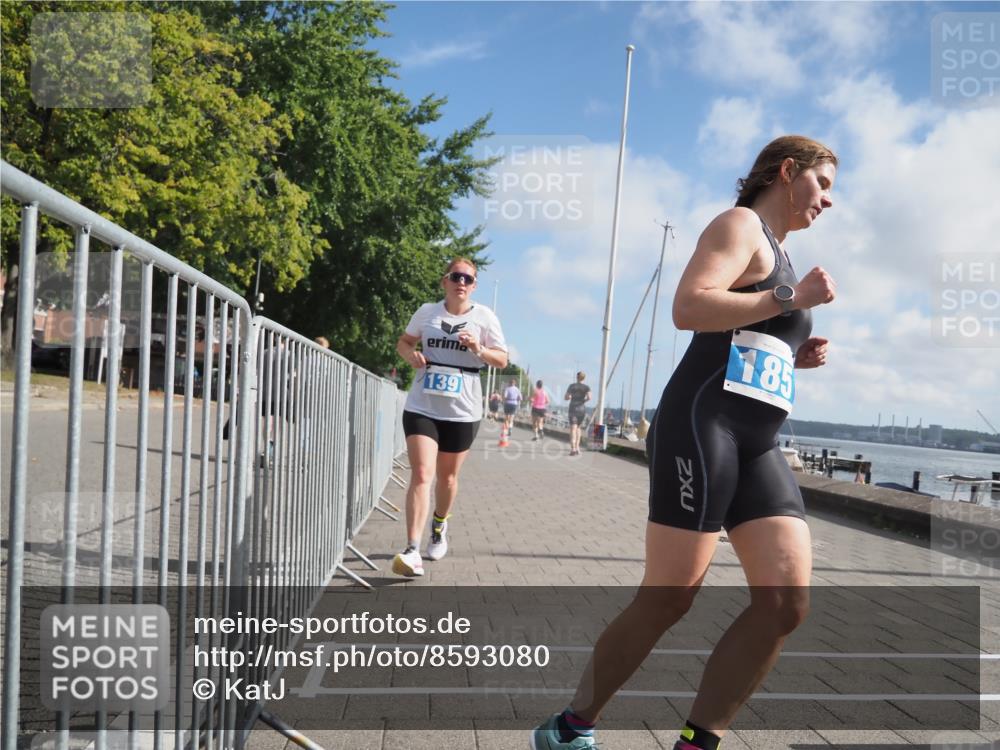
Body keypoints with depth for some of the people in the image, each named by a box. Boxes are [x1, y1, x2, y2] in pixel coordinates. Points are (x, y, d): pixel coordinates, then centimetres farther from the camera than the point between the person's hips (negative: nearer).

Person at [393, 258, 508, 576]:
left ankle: (439, 528, 43)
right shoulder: (427, 311, 4)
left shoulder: (484, 317, 0)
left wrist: (478, 349, -19)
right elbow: (404, 341, 17)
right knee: (421, 475, -14)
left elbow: (502, 360, 1)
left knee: (447, 477, 15)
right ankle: (412, 551, -17)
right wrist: (410, 354, -6)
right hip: (422, 406, 0)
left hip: (462, 410, 0)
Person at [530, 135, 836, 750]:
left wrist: (795, 358, 16)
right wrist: (792, 298, -13)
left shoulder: (777, 253, 28)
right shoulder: (741, 225, 0)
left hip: (758, 446, 9)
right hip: (701, 428, -9)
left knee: (787, 601, -5)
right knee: (668, 599, -7)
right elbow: (689, 307, -19)